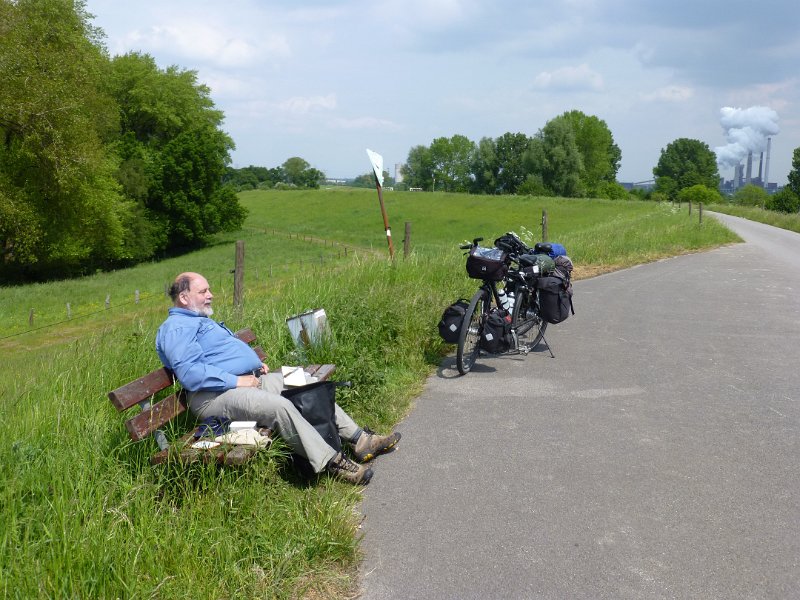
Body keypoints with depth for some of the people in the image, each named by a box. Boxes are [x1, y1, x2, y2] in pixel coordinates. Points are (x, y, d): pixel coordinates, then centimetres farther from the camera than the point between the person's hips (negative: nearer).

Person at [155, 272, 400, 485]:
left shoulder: (201, 320, 27)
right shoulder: (176, 328, -8)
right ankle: (332, 464, -29)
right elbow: (190, 373, -22)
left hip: (251, 380, 11)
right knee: (280, 407, -33)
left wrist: (256, 365, 17)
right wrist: (236, 381, -21)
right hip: (216, 395, -11)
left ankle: (359, 439, 1)